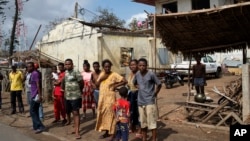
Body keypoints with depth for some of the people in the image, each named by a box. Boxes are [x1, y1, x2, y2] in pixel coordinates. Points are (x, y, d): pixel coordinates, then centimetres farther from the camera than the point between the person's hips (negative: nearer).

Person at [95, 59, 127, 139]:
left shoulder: (114, 75, -10)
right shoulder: (101, 74, 8)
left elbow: (125, 81, -13)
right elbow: (97, 84, 7)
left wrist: (116, 86, -14)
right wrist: (101, 79, -9)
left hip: (110, 97, -6)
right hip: (102, 97, 6)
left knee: (110, 114, -3)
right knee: (102, 114, 10)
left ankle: (111, 132, 5)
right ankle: (106, 132, 22)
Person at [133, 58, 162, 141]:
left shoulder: (151, 74, -13)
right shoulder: (137, 75, 2)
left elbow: (159, 84, -4)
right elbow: (134, 83, 22)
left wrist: (154, 94, -1)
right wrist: (139, 88, 8)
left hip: (150, 101, -5)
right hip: (140, 102, 5)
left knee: (152, 122, -2)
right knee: (143, 122, 14)